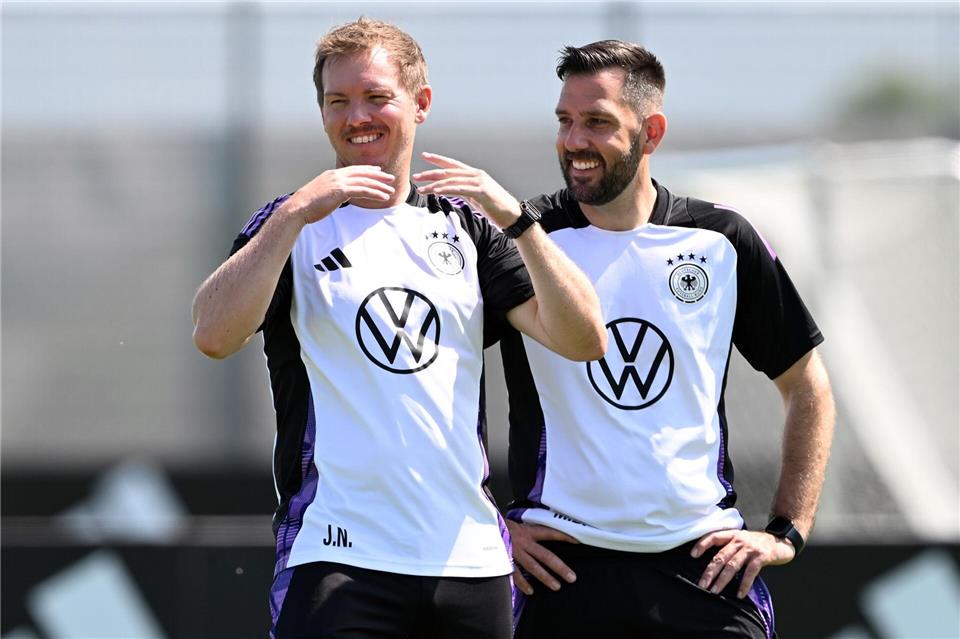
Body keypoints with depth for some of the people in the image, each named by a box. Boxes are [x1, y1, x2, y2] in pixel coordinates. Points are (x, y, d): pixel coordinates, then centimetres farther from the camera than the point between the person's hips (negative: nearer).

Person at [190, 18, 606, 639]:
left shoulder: (465, 225, 14)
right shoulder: (291, 226, 6)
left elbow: (584, 340, 3)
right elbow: (214, 335, -12)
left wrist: (515, 219, -9)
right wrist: (296, 213, -18)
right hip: (337, 560, -3)